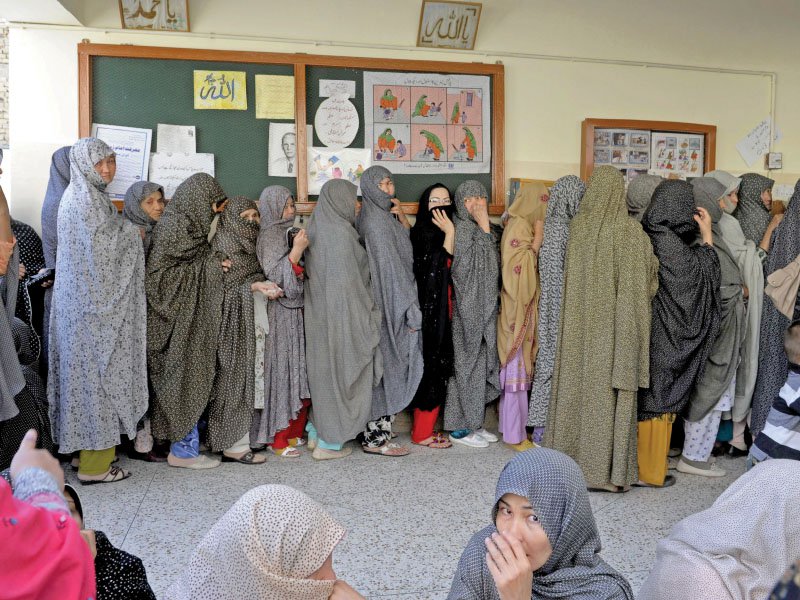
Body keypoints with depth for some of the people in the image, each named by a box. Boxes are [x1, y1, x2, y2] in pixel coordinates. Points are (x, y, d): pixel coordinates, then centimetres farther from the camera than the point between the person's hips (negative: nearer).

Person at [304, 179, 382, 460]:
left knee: (326, 368, 18)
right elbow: (347, 282, -20)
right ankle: (330, 442, 11)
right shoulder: (340, 233, -18)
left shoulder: (318, 230, 9)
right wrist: (364, 316, -13)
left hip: (321, 312, 9)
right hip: (342, 313, -9)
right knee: (342, 371, 2)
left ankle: (317, 432, 27)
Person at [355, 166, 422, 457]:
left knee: (386, 368, 12)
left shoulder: (384, 217, 15)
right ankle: (375, 436, 4)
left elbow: (408, 245, 18)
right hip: (388, 304, -10)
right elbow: (390, 267, -18)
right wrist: (409, 309, -17)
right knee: (386, 368, -4)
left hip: (389, 304, 10)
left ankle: (377, 431, 19)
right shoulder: (376, 220, -15)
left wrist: (403, 218, 3)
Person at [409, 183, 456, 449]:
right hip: (430, 310, -8)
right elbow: (439, 267, -22)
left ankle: (423, 427, 20)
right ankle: (423, 433, 6)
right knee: (433, 367, -4)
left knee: (435, 368, 10)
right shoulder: (422, 232, -9)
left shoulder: (444, 230, 13)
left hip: (442, 310, 8)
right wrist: (449, 233, -19)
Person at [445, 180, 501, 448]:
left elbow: (492, 267, 15)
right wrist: (484, 229, -20)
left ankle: (474, 423, 22)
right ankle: (459, 428, 7)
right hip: (467, 308, -9)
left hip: (484, 309, 9)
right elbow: (472, 265, -22)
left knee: (480, 364, 12)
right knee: (466, 365, -3)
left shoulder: (479, 228, 14)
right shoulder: (461, 228, -12)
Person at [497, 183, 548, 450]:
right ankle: (515, 434, 4)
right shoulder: (518, 226, -14)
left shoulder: (527, 226, 14)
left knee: (520, 367, 13)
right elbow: (517, 267, -23)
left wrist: (539, 239, 5)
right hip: (518, 307, -9)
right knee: (517, 369, -4)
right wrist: (537, 240, -18)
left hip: (526, 306, 9)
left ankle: (511, 425, 23)